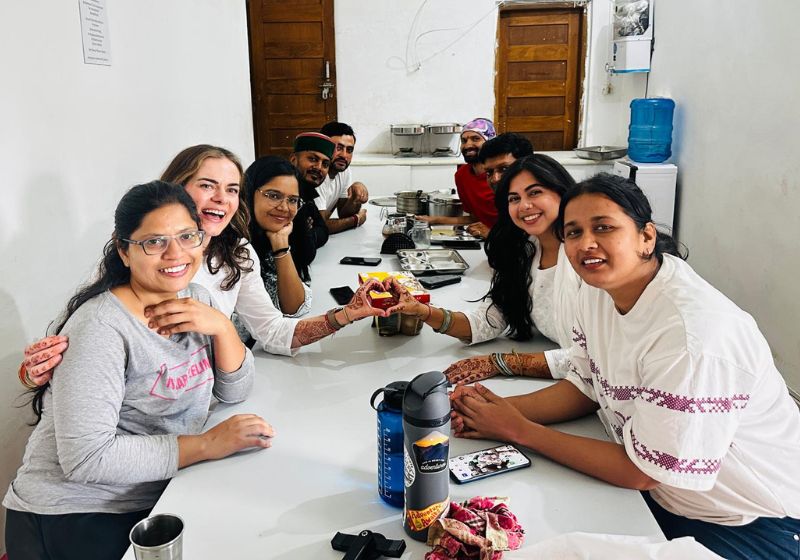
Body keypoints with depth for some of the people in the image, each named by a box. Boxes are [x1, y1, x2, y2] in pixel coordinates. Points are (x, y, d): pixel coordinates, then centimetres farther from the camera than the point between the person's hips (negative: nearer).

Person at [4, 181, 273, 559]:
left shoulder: (196, 298, 2)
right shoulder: (101, 326, -21)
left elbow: (233, 392, 4)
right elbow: (86, 457, -25)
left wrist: (221, 326, -13)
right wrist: (207, 444, -24)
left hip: (160, 498, 7)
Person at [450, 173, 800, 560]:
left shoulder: (692, 334, -31)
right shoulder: (598, 290, -7)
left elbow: (641, 472, -23)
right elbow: (586, 387, 5)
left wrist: (518, 430, -18)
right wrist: (504, 409, -12)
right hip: (657, 491, 6)